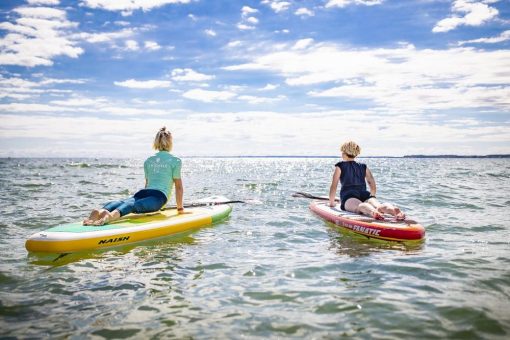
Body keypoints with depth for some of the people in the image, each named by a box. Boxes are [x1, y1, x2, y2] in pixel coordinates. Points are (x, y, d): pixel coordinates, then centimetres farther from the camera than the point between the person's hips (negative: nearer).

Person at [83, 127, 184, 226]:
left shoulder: (148, 161, 28)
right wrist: (180, 208, 20)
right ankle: (112, 215, -60)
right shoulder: (175, 161, 13)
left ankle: (99, 212, -51)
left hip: (143, 192, 4)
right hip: (159, 196, -4)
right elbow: (179, 187, 12)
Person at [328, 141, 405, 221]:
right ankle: (394, 210, -58)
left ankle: (373, 212, -68)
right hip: (365, 195, 3)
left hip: (349, 197, -3)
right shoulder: (364, 167, 28)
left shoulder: (339, 166, 20)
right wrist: (371, 199, 37)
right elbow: (373, 187, 23)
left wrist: (332, 202, 26)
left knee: (360, 206, -33)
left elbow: (334, 186, 15)